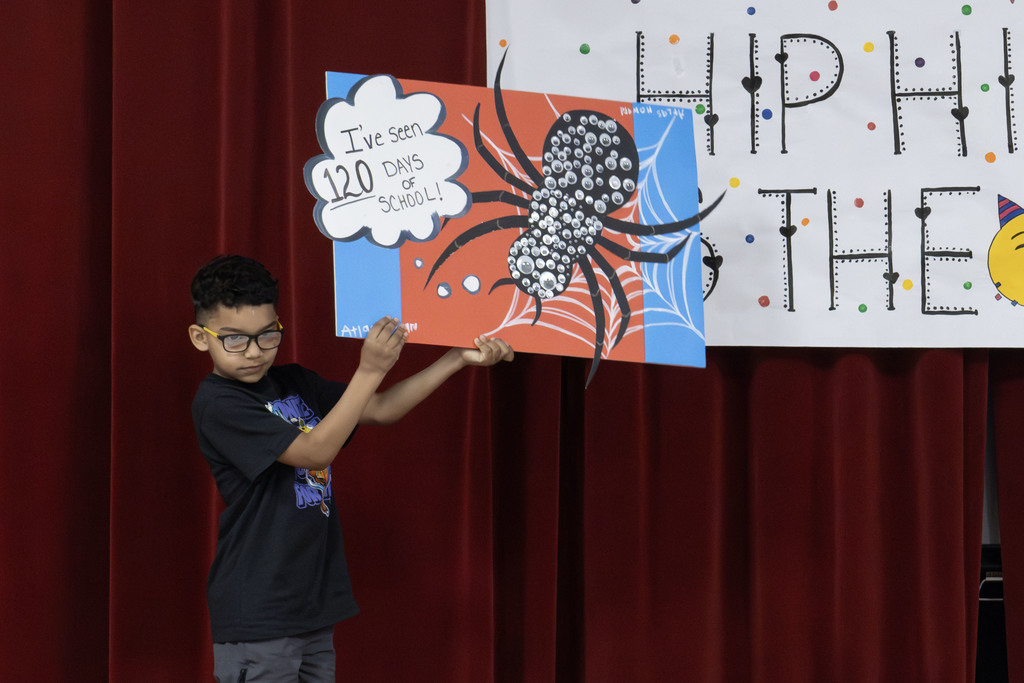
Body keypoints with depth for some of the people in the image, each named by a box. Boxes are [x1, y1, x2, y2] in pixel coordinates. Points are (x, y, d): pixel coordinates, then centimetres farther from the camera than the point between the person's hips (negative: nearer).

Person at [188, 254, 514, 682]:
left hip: (316, 606, 8)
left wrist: (458, 359, 5)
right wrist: (370, 371, -21)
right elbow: (315, 452, -18)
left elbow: (380, 410, 14)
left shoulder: (294, 384, 11)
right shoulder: (216, 403, -13)